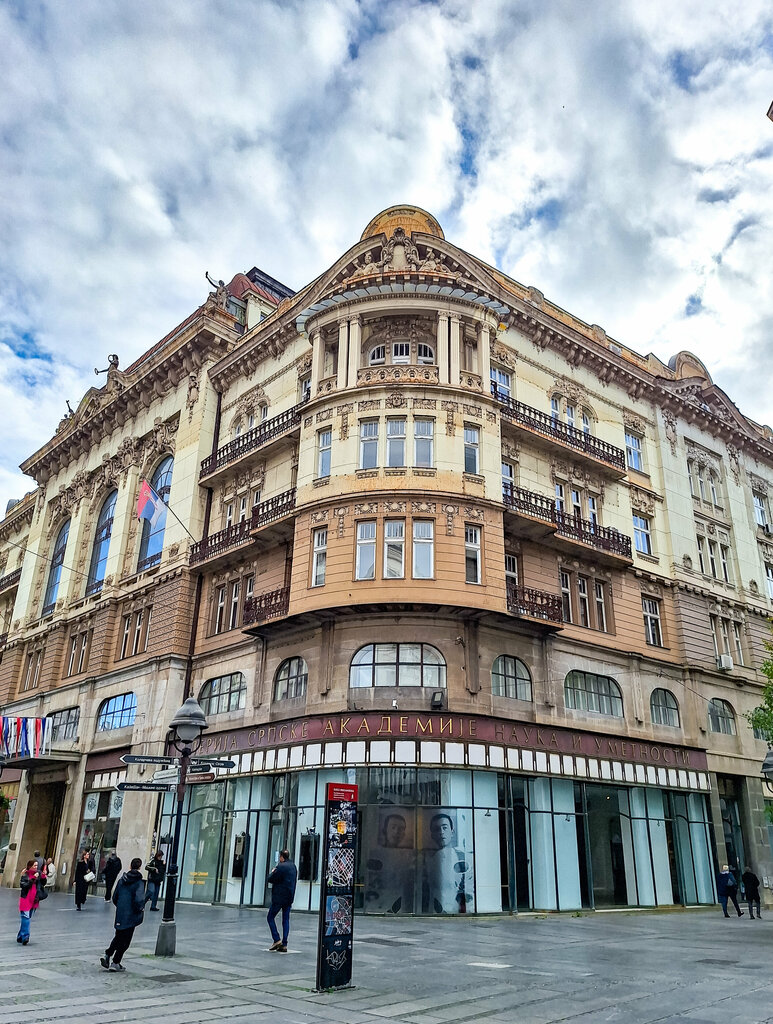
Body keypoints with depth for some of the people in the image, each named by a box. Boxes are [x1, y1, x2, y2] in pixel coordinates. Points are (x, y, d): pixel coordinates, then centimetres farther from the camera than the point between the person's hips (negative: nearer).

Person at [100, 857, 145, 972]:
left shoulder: (122, 879, 3)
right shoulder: (139, 882, -15)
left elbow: (114, 897, 8)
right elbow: (139, 900, -23)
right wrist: (140, 909, -5)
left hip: (120, 914, 5)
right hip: (131, 915, -5)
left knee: (118, 936, 22)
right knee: (125, 940, 8)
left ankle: (107, 955, 8)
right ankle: (115, 963, 10)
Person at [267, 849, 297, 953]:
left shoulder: (281, 866, -15)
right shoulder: (294, 866, 10)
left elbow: (271, 879, -12)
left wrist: (273, 872, 5)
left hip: (279, 897, -7)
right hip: (289, 897, 7)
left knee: (270, 917, 5)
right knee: (286, 920, 9)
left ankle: (277, 940, -3)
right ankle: (284, 945, 7)